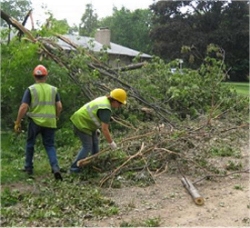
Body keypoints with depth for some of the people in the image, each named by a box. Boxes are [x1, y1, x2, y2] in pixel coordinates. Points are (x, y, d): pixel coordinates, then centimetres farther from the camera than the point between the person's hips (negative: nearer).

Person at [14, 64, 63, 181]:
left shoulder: (30, 89, -3)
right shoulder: (53, 89, 6)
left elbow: (23, 107, -9)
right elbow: (59, 106, 1)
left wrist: (17, 123, -2)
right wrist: (56, 117, 19)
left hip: (35, 121, -2)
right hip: (49, 122, 2)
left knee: (30, 143, 19)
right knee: (50, 145, 10)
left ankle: (28, 167, 28)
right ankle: (55, 167, -9)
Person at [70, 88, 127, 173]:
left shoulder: (104, 99, 3)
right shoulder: (106, 109, -27)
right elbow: (105, 129, -26)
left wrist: (96, 128, 22)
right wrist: (111, 143, -15)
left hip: (82, 119, 10)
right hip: (81, 123, -10)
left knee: (95, 141, 17)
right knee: (87, 146, -5)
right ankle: (74, 167, 1)